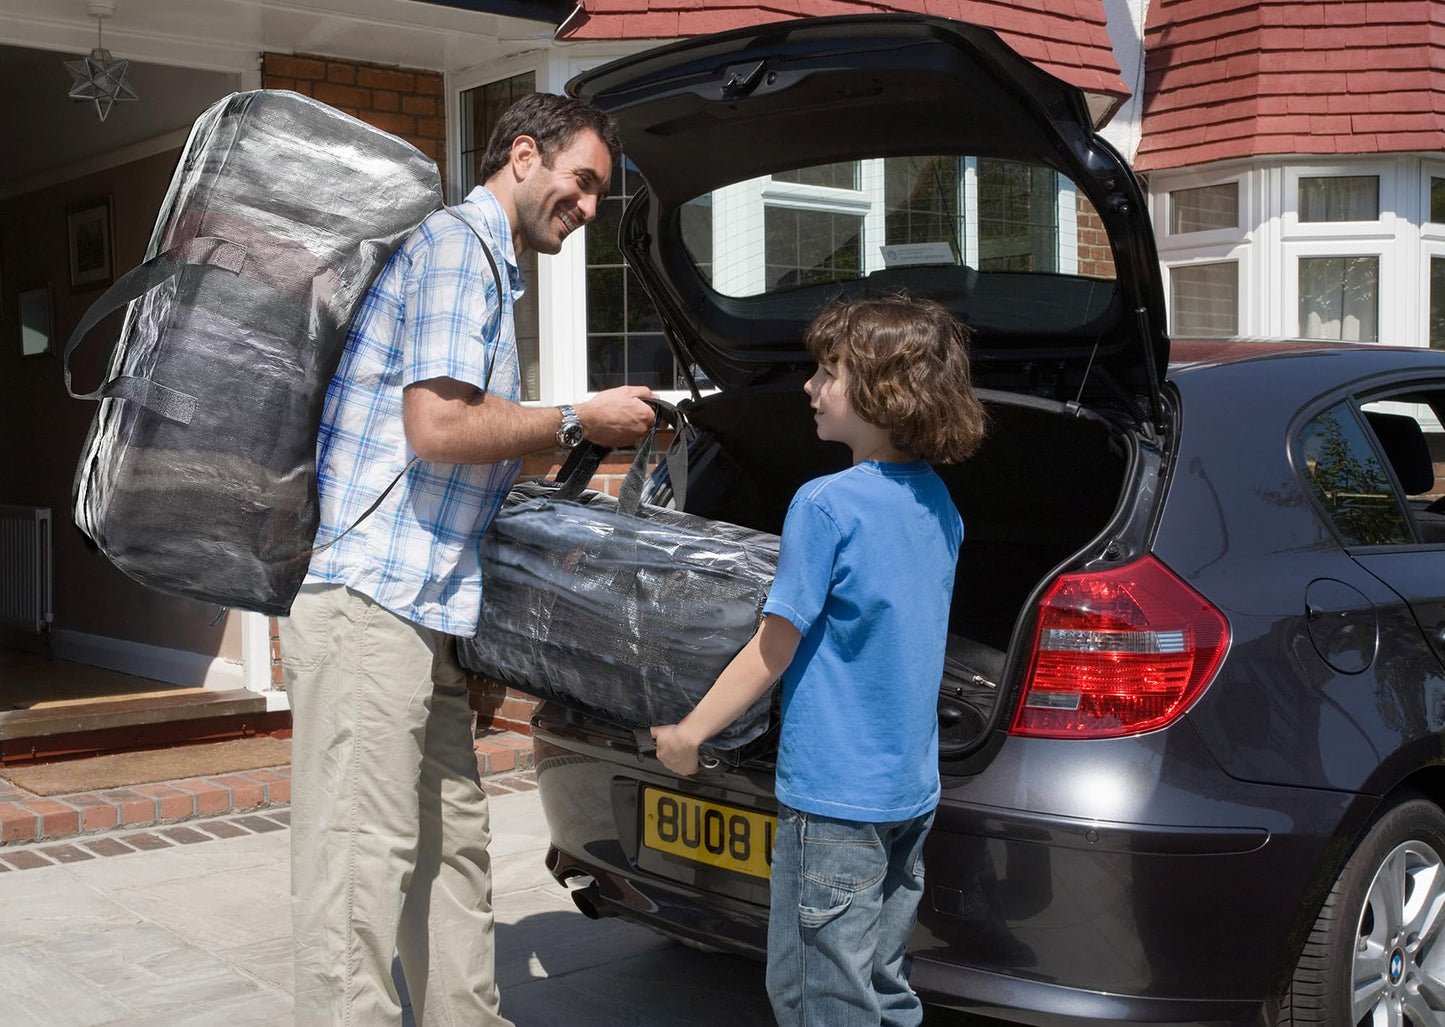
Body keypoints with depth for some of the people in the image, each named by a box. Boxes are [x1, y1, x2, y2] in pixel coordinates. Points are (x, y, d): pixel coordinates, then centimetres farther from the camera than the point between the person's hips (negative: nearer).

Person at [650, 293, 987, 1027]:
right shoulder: (938, 504, 7)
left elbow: (774, 649, -14)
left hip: (835, 795, -8)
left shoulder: (825, 505, -17)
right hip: (911, 793, 8)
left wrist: (688, 733, -4)